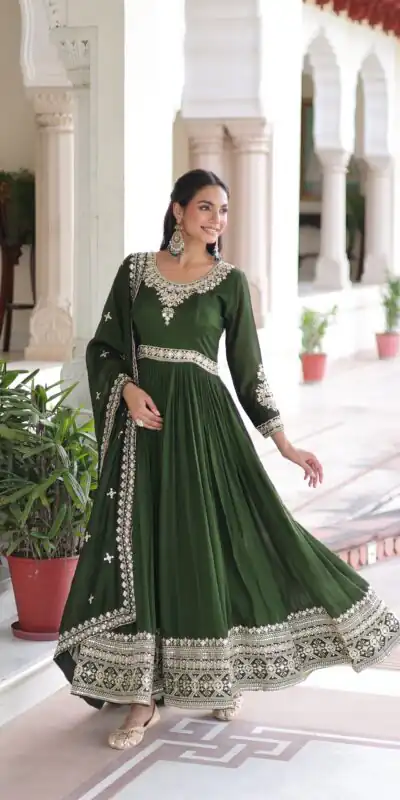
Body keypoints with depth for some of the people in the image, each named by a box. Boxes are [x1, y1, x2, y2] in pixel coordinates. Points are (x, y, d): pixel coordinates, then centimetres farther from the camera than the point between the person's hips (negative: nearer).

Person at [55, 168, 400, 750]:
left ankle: (223, 677, 21)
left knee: (214, 544, 0)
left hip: (203, 422, -1)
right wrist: (128, 389, -12)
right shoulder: (136, 270, 7)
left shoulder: (230, 282, 3)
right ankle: (142, 699, 6)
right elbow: (105, 347, 8)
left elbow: (248, 367, 4)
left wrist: (285, 443, 1)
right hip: (143, 422, 1)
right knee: (137, 550, -1)